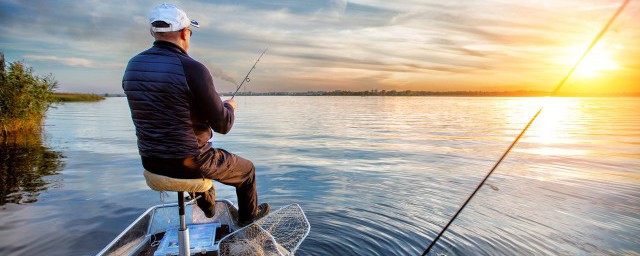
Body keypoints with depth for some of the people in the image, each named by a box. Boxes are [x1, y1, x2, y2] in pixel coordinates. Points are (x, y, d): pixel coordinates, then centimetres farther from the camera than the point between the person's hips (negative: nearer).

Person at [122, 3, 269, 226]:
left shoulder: (132, 66, 0)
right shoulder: (193, 69, -22)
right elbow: (222, 126, -17)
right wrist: (229, 106, 6)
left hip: (150, 163, 7)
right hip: (189, 163, -7)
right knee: (246, 169, 21)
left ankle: (207, 205, 55)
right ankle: (248, 215, 43)